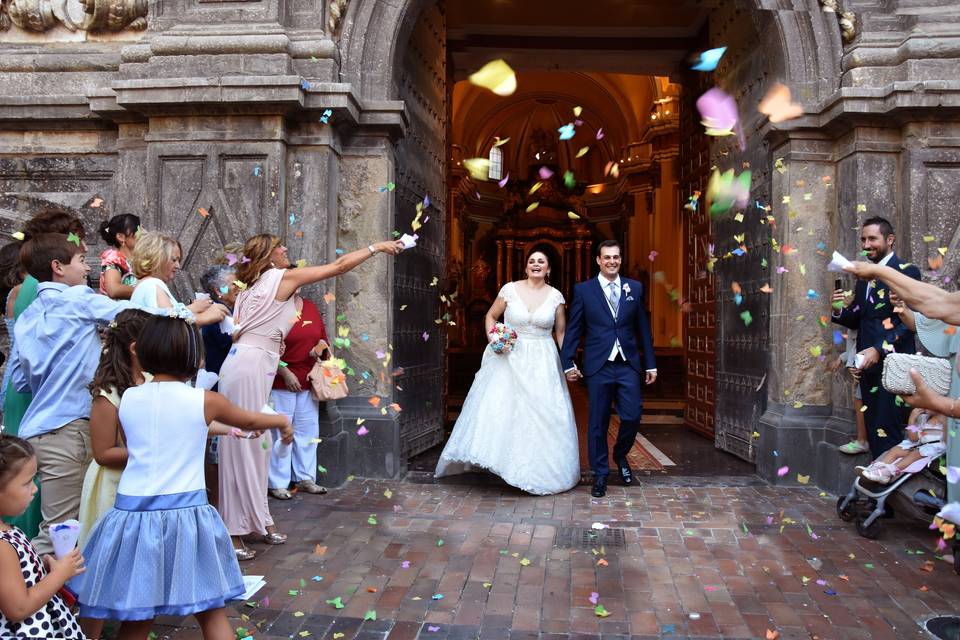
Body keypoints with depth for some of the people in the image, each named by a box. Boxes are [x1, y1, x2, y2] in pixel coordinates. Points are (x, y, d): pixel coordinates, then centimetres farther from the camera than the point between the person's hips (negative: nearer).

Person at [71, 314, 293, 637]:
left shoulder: (127, 398, 3)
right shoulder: (205, 400, -4)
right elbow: (249, 421, 15)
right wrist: (281, 421, 36)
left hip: (133, 513, 3)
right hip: (185, 513, -2)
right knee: (212, 613, 10)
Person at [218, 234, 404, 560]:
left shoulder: (249, 288, 19)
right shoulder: (284, 277, -3)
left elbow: (236, 332, 13)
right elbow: (339, 266, -1)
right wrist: (377, 247, 7)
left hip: (244, 361, 9)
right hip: (250, 366, -9)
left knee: (256, 444, 13)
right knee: (242, 446, -4)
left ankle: (257, 521, 22)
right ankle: (233, 532, 3)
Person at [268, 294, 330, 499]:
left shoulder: (311, 308, 8)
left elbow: (322, 338, 16)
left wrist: (318, 348, -6)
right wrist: (285, 373, -15)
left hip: (308, 382, 6)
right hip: (282, 383, -6)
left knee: (308, 431, 12)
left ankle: (305, 479, 24)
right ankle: (277, 484, 8)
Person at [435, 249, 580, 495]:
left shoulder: (555, 296, 2)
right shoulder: (510, 289, -1)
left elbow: (561, 332, 8)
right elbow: (491, 316, 10)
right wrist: (492, 336, -9)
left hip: (542, 363, 1)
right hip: (509, 358, 0)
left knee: (543, 415, 2)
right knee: (498, 407, -4)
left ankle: (539, 471, 17)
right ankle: (500, 460, 12)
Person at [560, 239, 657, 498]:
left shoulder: (635, 288, 9)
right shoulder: (583, 290, 2)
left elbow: (643, 328, 10)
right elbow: (573, 329, 2)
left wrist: (650, 363, 9)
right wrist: (568, 363, -4)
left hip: (629, 365, 2)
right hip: (598, 366, -2)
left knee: (632, 416, -1)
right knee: (598, 422, 5)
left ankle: (620, 455, 30)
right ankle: (600, 475, 20)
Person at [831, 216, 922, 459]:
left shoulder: (907, 272, -5)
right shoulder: (864, 277, 17)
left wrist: (879, 350, -23)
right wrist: (840, 310, -3)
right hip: (867, 363, 7)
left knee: (886, 431, -8)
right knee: (873, 429, 11)